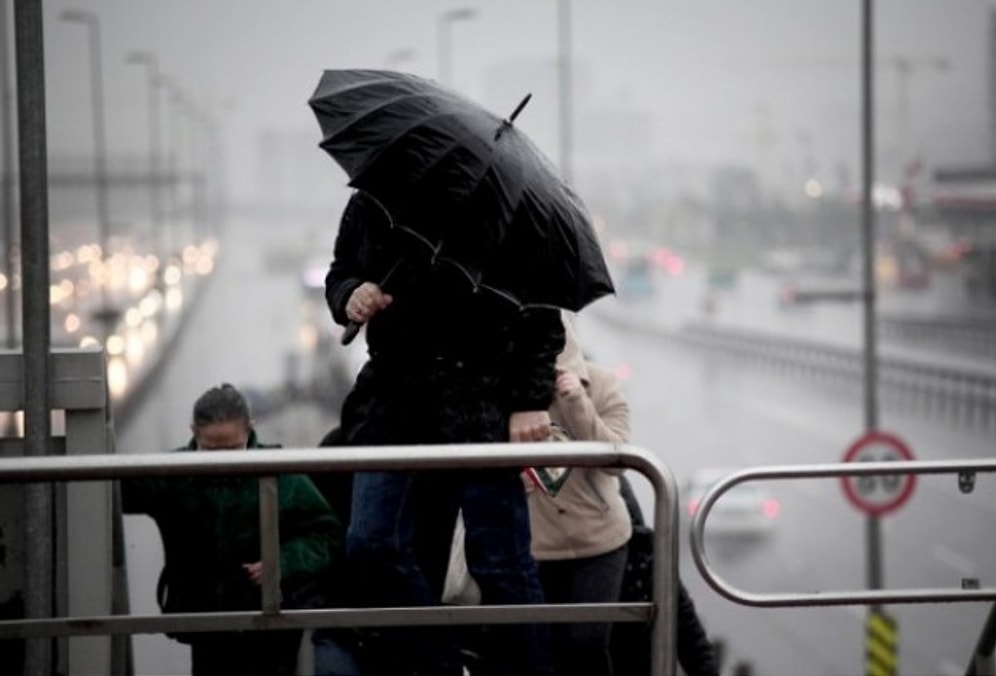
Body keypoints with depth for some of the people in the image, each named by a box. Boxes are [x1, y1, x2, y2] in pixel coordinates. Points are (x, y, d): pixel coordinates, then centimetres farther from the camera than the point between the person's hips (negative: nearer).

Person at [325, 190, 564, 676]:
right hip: (394, 397, 5)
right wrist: (348, 296, -5)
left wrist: (531, 402, -12)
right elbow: (339, 274, 20)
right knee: (372, 544, -8)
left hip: (481, 402, -5)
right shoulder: (367, 207, 3)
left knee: (499, 563, -4)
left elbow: (539, 312, -7)